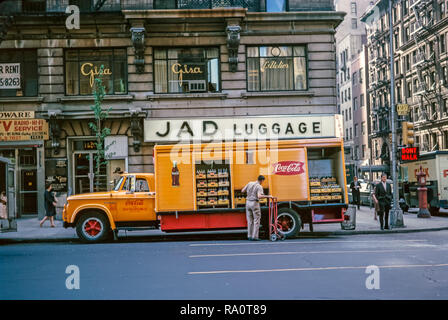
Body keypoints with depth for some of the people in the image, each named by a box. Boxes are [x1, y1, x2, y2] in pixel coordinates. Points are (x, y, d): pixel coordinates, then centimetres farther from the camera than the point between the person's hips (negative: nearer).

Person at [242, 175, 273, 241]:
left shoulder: (250, 183, 6)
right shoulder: (259, 187, -12)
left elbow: (242, 191, 12)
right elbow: (259, 196, -28)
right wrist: (268, 196, -21)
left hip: (248, 203, 6)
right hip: (255, 203, -6)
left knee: (250, 220, 12)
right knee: (256, 220, 1)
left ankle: (250, 236, 12)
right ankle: (255, 236, -3)